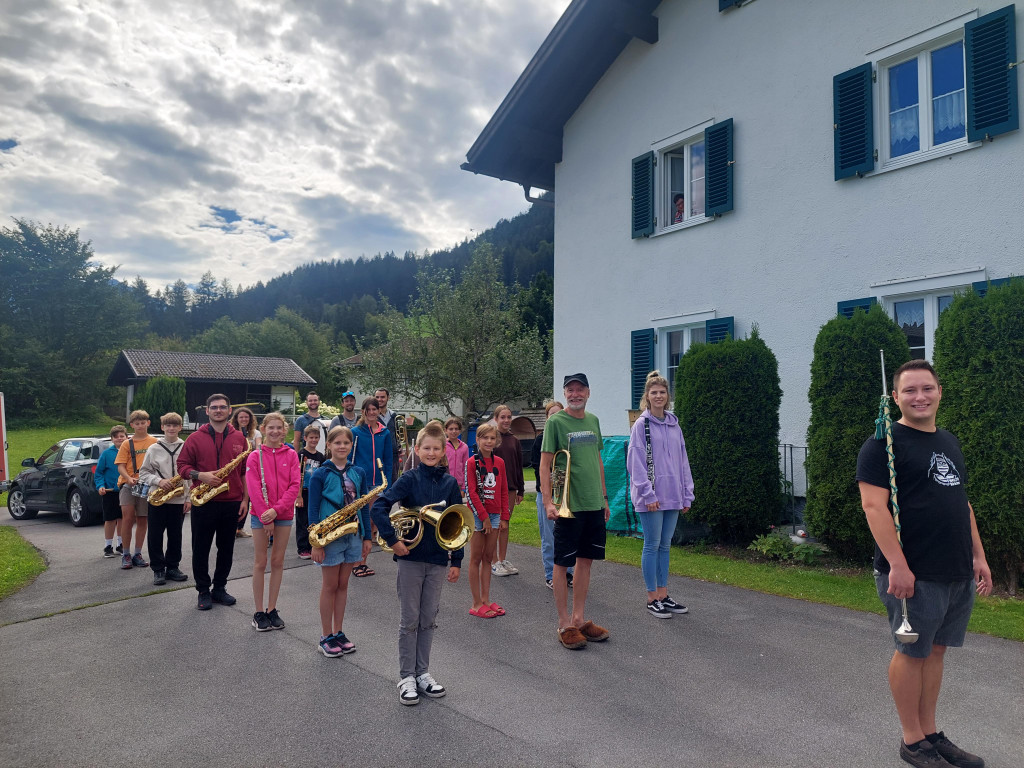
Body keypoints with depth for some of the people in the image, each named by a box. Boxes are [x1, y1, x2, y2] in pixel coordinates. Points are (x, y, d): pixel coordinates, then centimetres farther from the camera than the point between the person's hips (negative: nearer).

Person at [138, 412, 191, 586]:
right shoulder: (154, 449, 3)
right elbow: (143, 472, 5)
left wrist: (189, 498, -2)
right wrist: (158, 481, -13)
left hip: (179, 500, 0)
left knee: (175, 535, 8)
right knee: (155, 536, 3)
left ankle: (172, 567, 20)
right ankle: (158, 569, 14)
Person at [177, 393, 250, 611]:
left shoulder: (239, 438, 5)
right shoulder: (196, 438, 1)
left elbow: (246, 471, 7)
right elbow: (182, 465, 2)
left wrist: (245, 499, 2)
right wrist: (200, 475, -17)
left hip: (231, 503, 2)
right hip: (203, 502, -2)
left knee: (226, 549, 10)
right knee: (201, 549, 6)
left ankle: (219, 588, 24)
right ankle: (203, 591, 19)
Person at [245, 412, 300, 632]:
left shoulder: (291, 455, 2)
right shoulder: (255, 456, -2)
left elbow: (294, 485, -5)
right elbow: (253, 488, -8)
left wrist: (276, 509, -16)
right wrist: (265, 517, -14)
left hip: (284, 515, 2)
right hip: (260, 515, -2)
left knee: (278, 562, 8)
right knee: (260, 563, 4)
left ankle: (272, 609, 19)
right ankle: (259, 613, 13)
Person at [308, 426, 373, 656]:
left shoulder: (358, 473, 4)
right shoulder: (320, 474, -8)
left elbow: (364, 506, 8)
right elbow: (313, 509, -8)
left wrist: (367, 537, 6)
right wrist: (316, 542, -12)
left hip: (353, 535, 4)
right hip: (330, 537, -4)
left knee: (342, 585, 13)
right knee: (329, 586, 6)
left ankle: (339, 633, 25)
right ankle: (326, 637, 18)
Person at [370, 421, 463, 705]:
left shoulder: (450, 483, 2)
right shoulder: (409, 479, -7)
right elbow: (378, 507, -15)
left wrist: (456, 560, 4)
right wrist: (393, 540, -19)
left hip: (438, 559, 3)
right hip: (411, 557, -3)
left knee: (429, 620, 13)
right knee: (410, 620, 6)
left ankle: (423, 673, 26)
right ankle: (406, 677, 19)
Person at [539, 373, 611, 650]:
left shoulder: (593, 421, 11)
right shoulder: (555, 422, -7)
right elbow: (545, 464, -9)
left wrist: (604, 497, 17)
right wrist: (548, 501, -17)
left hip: (594, 504, 6)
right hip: (568, 505, -6)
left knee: (586, 560, 12)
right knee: (562, 563, 3)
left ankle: (580, 619, 24)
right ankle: (565, 624, 13)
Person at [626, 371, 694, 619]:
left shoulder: (674, 424, 12)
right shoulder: (641, 425, -6)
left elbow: (683, 461, 15)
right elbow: (636, 463, -10)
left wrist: (686, 495, 11)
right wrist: (648, 494, -15)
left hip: (672, 496, 6)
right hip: (650, 498, -6)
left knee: (665, 545, 12)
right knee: (652, 545, 0)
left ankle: (663, 595, 21)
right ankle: (652, 599, 10)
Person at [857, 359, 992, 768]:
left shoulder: (949, 442, 16)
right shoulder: (884, 443, -10)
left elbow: (962, 503, 22)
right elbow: (873, 505, -17)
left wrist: (979, 556, 16)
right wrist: (897, 565, -21)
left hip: (959, 573, 7)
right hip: (915, 574, -7)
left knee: (936, 649, 14)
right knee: (912, 652, 3)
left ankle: (931, 732, 27)